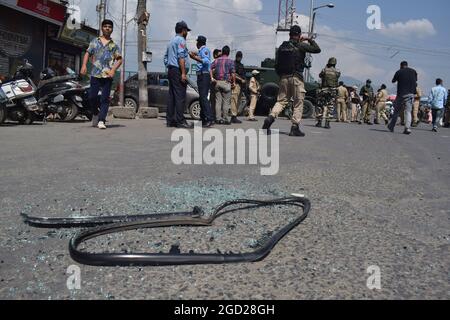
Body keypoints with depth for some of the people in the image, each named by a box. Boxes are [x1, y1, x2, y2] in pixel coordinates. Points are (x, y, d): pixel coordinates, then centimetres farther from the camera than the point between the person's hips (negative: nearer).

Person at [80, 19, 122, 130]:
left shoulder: (114, 45, 12)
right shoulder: (95, 41, 14)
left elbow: (119, 59, 6)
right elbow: (88, 53, 10)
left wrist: (113, 69, -10)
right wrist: (84, 65, -7)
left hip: (107, 75, -1)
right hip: (95, 74, 1)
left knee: (105, 98, -5)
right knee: (92, 96, 0)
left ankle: (101, 120, -6)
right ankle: (95, 114, 25)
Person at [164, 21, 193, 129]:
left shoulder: (171, 41, 24)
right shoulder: (181, 40, -5)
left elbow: (165, 57, 23)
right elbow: (181, 57, -16)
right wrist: (183, 73, -20)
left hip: (170, 70, 10)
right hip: (178, 71, -10)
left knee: (172, 96, 7)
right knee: (180, 96, -12)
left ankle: (170, 121, 7)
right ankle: (180, 121, -15)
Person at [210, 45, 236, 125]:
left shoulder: (217, 60, 10)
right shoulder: (230, 61, -1)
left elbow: (211, 69, 0)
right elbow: (233, 73, -7)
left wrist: (212, 78, 0)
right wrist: (234, 83, 2)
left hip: (217, 82, 4)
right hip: (226, 83, -4)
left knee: (218, 101, 6)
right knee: (226, 102, 1)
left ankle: (218, 118, 5)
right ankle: (225, 119, 2)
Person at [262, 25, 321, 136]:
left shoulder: (282, 46, 10)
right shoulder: (301, 46, -4)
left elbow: (276, 64, 9)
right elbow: (317, 49, 3)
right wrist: (310, 39, 16)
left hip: (284, 77, 5)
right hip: (296, 78, -4)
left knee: (281, 101, 9)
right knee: (298, 103, 4)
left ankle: (271, 118, -15)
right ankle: (295, 128, 2)